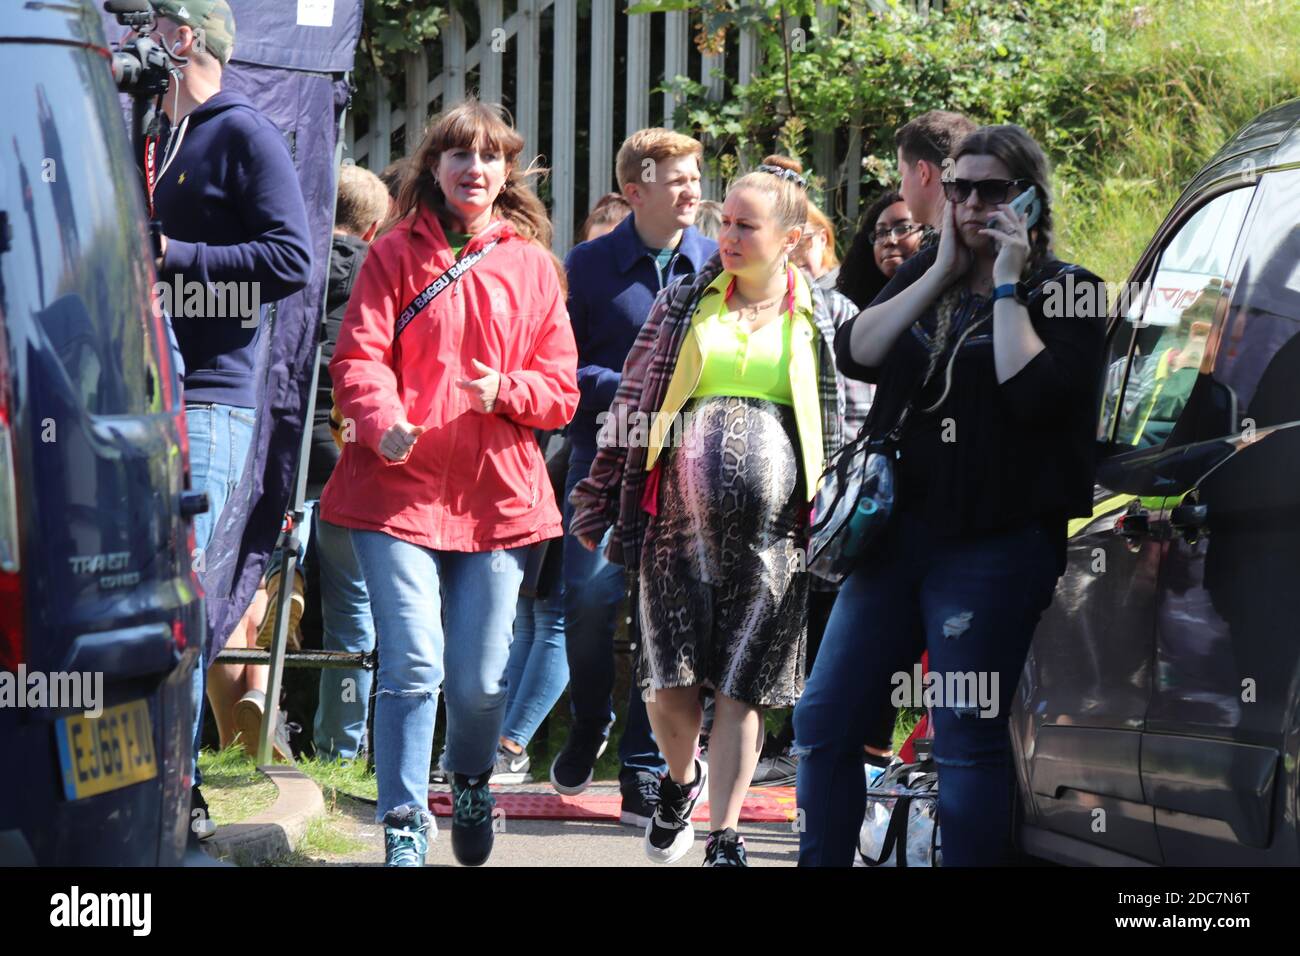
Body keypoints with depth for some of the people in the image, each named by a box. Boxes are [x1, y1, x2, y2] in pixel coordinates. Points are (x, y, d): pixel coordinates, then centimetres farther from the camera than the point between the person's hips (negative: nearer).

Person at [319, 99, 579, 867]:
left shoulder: (533, 266, 11)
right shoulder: (396, 254, 6)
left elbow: (561, 391, 9)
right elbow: (358, 357, -4)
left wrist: (507, 392, -12)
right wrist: (384, 423, -24)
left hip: (496, 493, 2)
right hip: (399, 487, -2)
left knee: (479, 676, 4)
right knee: (414, 662, -13)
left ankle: (472, 784, 34)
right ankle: (405, 827, -5)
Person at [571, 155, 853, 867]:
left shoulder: (827, 320, 7)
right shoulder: (684, 304, 11)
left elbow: (850, 427, 9)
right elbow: (632, 405, 14)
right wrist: (598, 503, 12)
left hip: (770, 529, -1)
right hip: (680, 517, 1)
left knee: (740, 685, -2)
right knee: (669, 678, -2)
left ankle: (723, 837, 3)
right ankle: (681, 778, 28)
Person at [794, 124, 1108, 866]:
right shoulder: (927, 276, 14)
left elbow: (1031, 391, -18)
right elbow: (855, 353, -1)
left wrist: (1007, 284, -12)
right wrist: (944, 272, -4)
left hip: (995, 546, -6)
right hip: (898, 529, 6)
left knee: (968, 742, -5)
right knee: (824, 722, 6)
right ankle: (822, 861, 16)